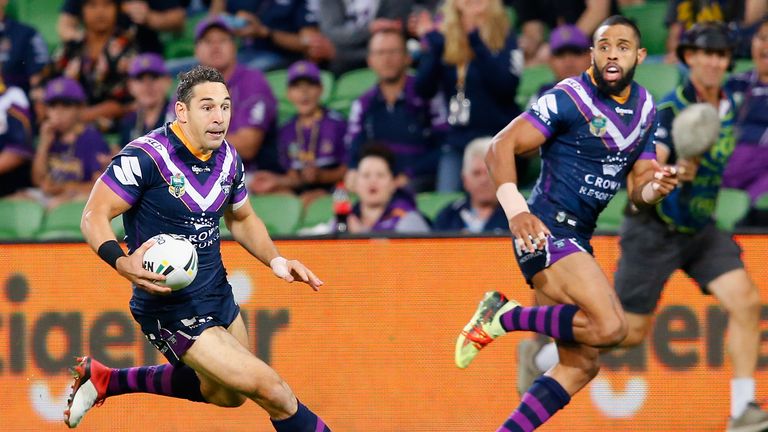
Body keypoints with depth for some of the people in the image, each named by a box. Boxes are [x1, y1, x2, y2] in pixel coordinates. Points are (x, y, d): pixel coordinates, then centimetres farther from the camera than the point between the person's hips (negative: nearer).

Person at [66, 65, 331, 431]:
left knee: (225, 394, 27)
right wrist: (122, 262, -37)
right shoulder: (146, 157, -21)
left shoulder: (228, 159, 1)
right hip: (171, 309, -8)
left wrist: (275, 260, 2)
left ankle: (105, 380, 36)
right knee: (272, 390, -15)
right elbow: (94, 215, -19)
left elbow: (242, 218, 18)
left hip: (217, 293, 8)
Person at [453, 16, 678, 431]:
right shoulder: (568, 99, -12)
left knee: (580, 365, 6)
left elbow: (636, 189, 17)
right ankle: (505, 316, -9)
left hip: (578, 239, 9)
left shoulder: (645, 109, 12)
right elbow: (501, 147, -14)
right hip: (547, 233, -9)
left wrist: (655, 188, -7)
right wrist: (515, 210, -27)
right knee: (610, 326, -26)